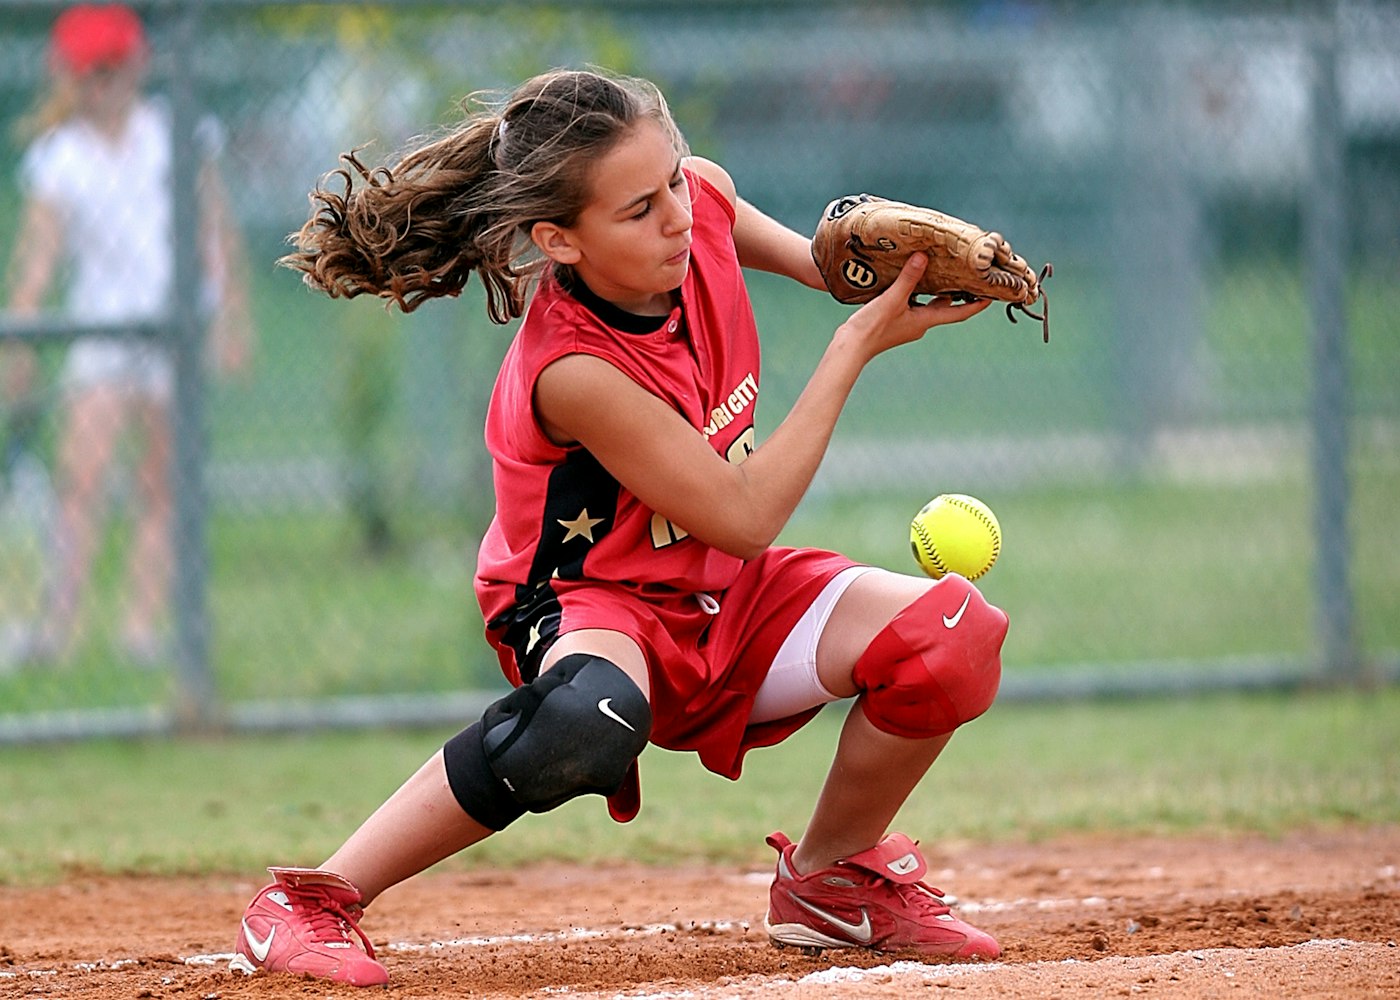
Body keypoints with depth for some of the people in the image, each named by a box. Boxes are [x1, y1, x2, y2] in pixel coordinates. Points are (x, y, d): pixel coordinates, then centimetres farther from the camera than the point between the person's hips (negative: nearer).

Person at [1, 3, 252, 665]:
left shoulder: (178, 138, 3)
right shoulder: (57, 159, 2)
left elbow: (218, 232, 6)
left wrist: (231, 318, 1)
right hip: (100, 327, 0)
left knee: (159, 489, 0)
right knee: (81, 474, -13)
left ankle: (142, 625, 2)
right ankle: (59, 622, -15)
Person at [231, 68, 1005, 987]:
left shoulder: (703, 196, -12)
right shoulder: (575, 371, -32)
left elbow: (766, 238, 15)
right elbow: (744, 518, -26)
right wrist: (858, 344, -24)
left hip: (727, 600, 7)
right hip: (597, 603, -7)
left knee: (951, 633, -15)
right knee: (588, 723, -43)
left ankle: (831, 878, 12)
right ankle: (314, 900, -24)